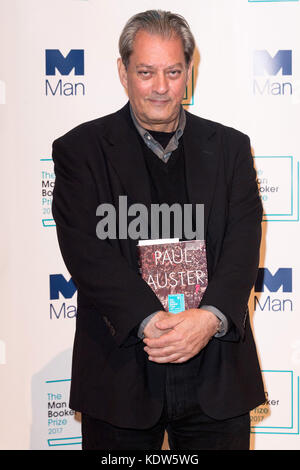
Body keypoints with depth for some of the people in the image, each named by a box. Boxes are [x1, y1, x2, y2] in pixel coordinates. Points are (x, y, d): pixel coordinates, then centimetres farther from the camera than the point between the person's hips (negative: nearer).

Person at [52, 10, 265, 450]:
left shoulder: (229, 147, 8)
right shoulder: (80, 150, 1)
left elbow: (243, 243, -1)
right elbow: (86, 249, -10)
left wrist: (210, 317, -18)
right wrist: (150, 321, -21)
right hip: (120, 378, -1)